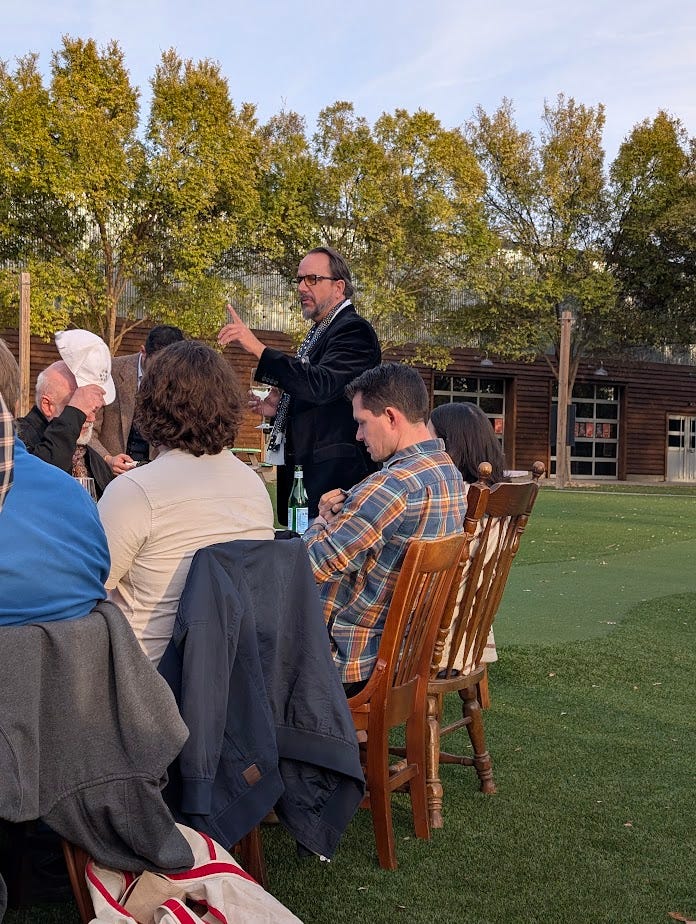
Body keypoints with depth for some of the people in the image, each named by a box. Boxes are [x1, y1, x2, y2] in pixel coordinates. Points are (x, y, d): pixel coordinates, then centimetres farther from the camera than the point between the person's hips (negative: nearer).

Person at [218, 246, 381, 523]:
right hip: (301, 469, 10)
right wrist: (279, 409, 9)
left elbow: (322, 385, -28)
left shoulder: (354, 330, -11)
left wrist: (257, 347, -30)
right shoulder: (318, 332, 19)